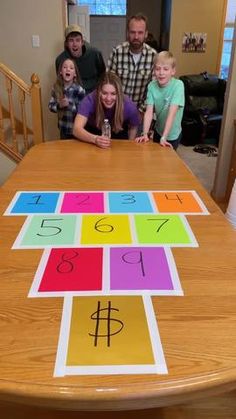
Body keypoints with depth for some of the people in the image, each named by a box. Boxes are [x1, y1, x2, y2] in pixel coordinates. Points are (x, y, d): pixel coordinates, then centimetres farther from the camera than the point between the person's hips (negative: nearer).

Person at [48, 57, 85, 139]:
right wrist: (59, 106, -18)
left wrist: (69, 105, -28)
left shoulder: (79, 90, -14)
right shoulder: (56, 88, -2)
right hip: (63, 128, 4)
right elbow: (50, 106, 1)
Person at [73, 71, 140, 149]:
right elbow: (77, 129, -40)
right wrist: (95, 139, -56)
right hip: (93, 134, -2)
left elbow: (133, 127, -5)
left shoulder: (129, 106, -26)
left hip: (119, 135, 3)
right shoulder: (89, 100, -31)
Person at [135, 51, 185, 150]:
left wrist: (164, 137, -34)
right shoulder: (152, 86, -12)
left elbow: (172, 112, -29)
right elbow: (149, 111, -18)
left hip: (172, 133, -4)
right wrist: (145, 134, -29)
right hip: (158, 130, 4)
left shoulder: (178, 85, -23)